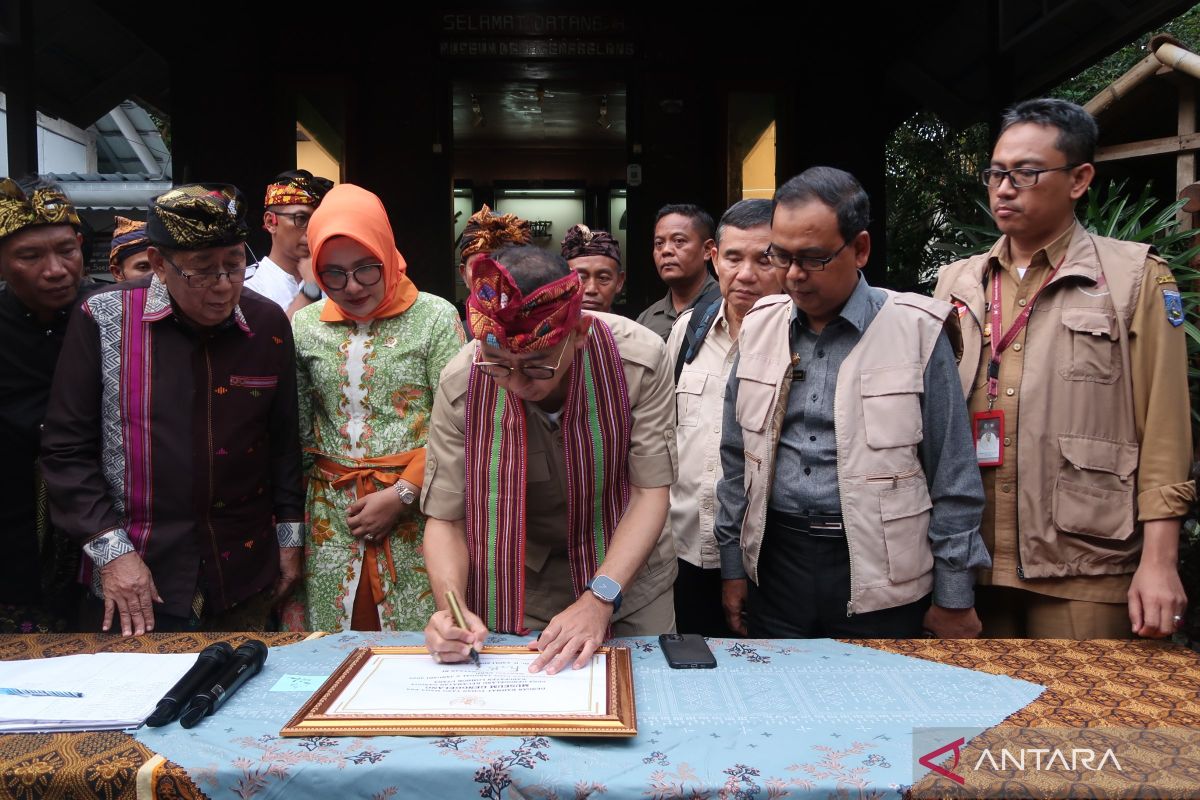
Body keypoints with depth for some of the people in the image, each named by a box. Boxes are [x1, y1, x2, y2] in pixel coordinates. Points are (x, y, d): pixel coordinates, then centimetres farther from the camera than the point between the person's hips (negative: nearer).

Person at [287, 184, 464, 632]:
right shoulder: (304, 327, 8)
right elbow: (297, 431, 10)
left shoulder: (435, 318, -3)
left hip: (416, 514, -3)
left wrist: (401, 495, -11)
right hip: (333, 519, 3)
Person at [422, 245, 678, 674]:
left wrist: (600, 599, -32)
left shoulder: (640, 359, -25)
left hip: (626, 569, 0)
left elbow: (650, 492, -22)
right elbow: (446, 517, -16)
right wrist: (452, 608, -34)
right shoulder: (461, 385, -22)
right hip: (517, 589, 0)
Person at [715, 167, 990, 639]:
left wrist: (954, 598, -2)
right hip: (775, 563, 4)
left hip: (880, 579, -3)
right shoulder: (760, 326, 3)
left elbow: (953, 476, -5)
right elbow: (736, 458, 9)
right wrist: (733, 566, 10)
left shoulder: (917, 330, -9)